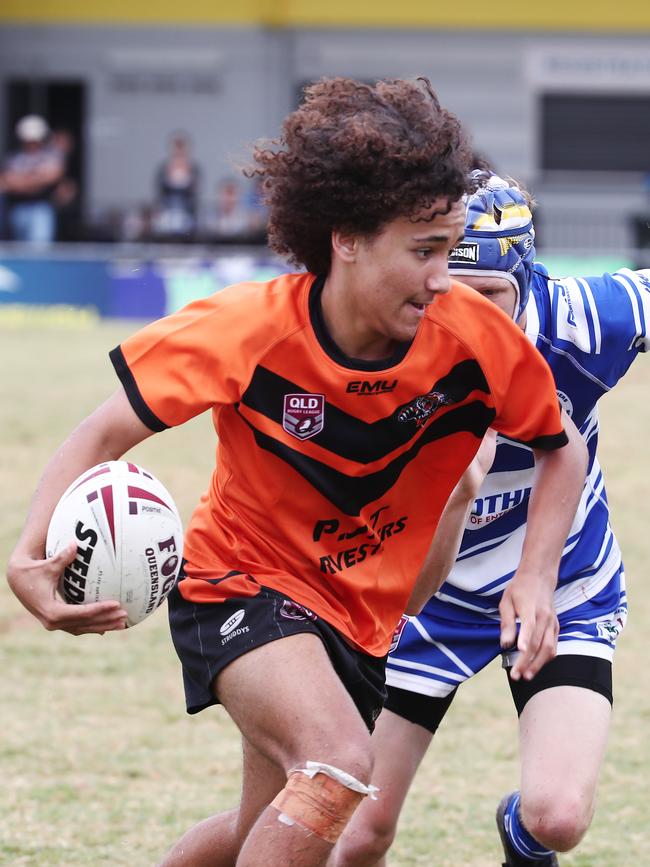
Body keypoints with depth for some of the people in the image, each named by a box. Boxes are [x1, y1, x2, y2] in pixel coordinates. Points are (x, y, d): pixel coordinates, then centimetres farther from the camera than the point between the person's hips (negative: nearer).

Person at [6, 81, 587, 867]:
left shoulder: (474, 338, -19)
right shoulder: (246, 330, -25)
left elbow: (561, 448, 0)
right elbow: (105, 434, -17)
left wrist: (534, 578, -14)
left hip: (362, 616, 5)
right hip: (242, 584, -5)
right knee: (339, 764, -31)